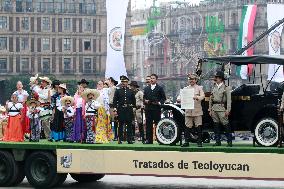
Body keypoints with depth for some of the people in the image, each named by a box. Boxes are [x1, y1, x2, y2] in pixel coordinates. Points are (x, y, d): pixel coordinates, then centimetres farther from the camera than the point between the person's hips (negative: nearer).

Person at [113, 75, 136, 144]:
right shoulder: (118, 91, 7)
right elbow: (115, 100, 4)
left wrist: (133, 107, 6)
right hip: (121, 110, -1)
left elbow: (134, 101, 14)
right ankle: (120, 139, 5)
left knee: (129, 125, 1)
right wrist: (115, 108, -6)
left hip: (129, 109, 1)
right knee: (120, 125, 1)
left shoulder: (131, 91, 10)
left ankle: (129, 139, 4)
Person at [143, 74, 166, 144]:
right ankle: (149, 139, 5)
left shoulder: (160, 88, 6)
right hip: (148, 109, 4)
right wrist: (145, 101, -3)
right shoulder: (146, 88, 18)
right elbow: (144, 97, 18)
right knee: (148, 124, 2)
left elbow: (163, 98, 4)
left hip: (156, 108, -3)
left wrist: (159, 102, -11)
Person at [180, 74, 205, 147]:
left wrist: (197, 97, -27)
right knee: (187, 127, 2)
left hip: (197, 110, -2)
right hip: (188, 110, 2)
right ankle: (186, 142, 7)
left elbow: (202, 96, -5)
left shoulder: (199, 88, 10)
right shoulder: (185, 88, 19)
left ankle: (199, 142, -1)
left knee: (199, 126, -5)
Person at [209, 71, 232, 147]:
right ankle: (218, 141, 13)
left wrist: (228, 110, -12)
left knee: (226, 125, -8)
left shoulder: (226, 88, 0)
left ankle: (229, 141, -5)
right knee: (216, 125, 6)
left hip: (222, 108, -6)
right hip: (214, 108, 6)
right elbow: (211, 99, 16)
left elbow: (229, 100, -4)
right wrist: (210, 109, 10)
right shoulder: (214, 87, 15)